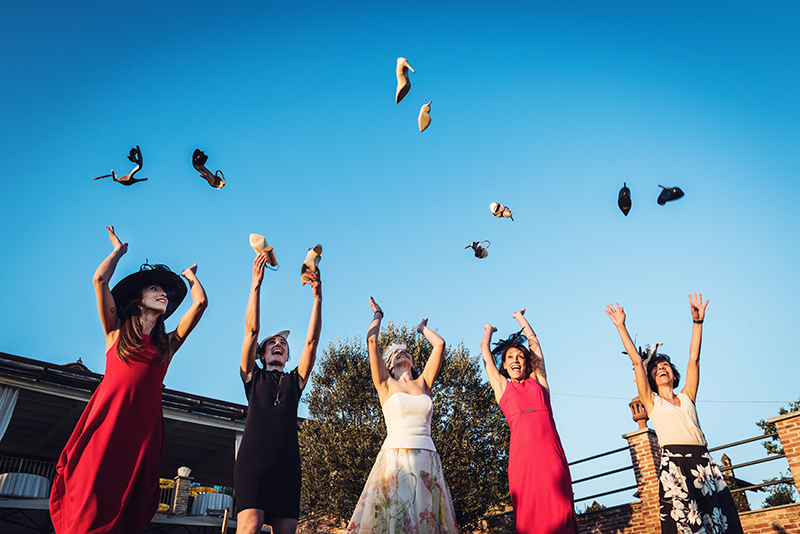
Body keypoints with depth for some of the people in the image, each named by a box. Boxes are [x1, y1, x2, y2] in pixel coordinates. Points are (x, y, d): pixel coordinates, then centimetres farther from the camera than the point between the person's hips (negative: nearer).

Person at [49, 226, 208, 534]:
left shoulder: (168, 343, 17)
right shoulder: (116, 332, 14)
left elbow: (200, 303, 11)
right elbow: (100, 279, 5)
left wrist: (191, 277, 27)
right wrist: (119, 251, 19)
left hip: (143, 425, 2)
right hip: (106, 418, -1)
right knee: (89, 502, -10)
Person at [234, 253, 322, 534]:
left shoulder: (295, 380, 22)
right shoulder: (253, 377, 18)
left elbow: (311, 341, 12)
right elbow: (251, 330, 8)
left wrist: (317, 297, 4)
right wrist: (256, 283, 1)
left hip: (287, 464, 3)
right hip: (254, 457, -2)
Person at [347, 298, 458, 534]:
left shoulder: (424, 383, 17)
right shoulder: (385, 384, 9)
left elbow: (440, 344, 13)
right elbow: (371, 340, 1)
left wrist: (422, 328, 31)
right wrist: (378, 315, 19)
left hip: (427, 460, 3)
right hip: (395, 458, -3)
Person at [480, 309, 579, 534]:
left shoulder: (538, 380, 21)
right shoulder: (502, 386, 18)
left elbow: (533, 341, 29)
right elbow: (485, 348, 24)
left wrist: (520, 318, 44)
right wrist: (489, 330, 43)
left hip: (551, 450, 1)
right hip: (522, 450, -1)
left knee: (559, 509, -5)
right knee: (529, 515, -5)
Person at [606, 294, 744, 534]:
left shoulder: (687, 397, 22)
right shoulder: (652, 402, 14)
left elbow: (694, 358, 17)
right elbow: (636, 361, 9)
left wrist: (698, 321, 13)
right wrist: (621, 327, 6)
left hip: (705, 465, 3)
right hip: (674, 465, -3)